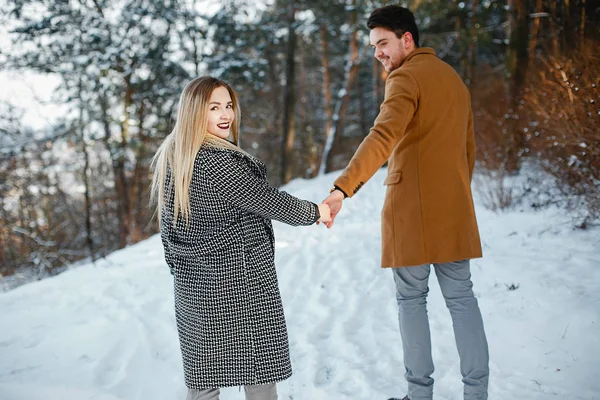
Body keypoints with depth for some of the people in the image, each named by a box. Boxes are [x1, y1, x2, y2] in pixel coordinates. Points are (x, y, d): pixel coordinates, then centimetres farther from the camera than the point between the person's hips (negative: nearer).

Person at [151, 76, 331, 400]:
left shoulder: (169, 158, 5)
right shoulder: (217, 161, -22)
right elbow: (268, 201, -15)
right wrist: (314, 212, 1)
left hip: (191, 286, 8)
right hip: (239, 283, -8)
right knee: (259, 373, 9)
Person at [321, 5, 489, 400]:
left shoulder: (405, 77, -9)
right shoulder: (454, 78, 17)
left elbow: (383, 137, -26)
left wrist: (342, 188, -35)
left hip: (412, 203, -7)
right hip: (455, 206, 7)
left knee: (412, 299, 4)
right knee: (461, 296, 10)